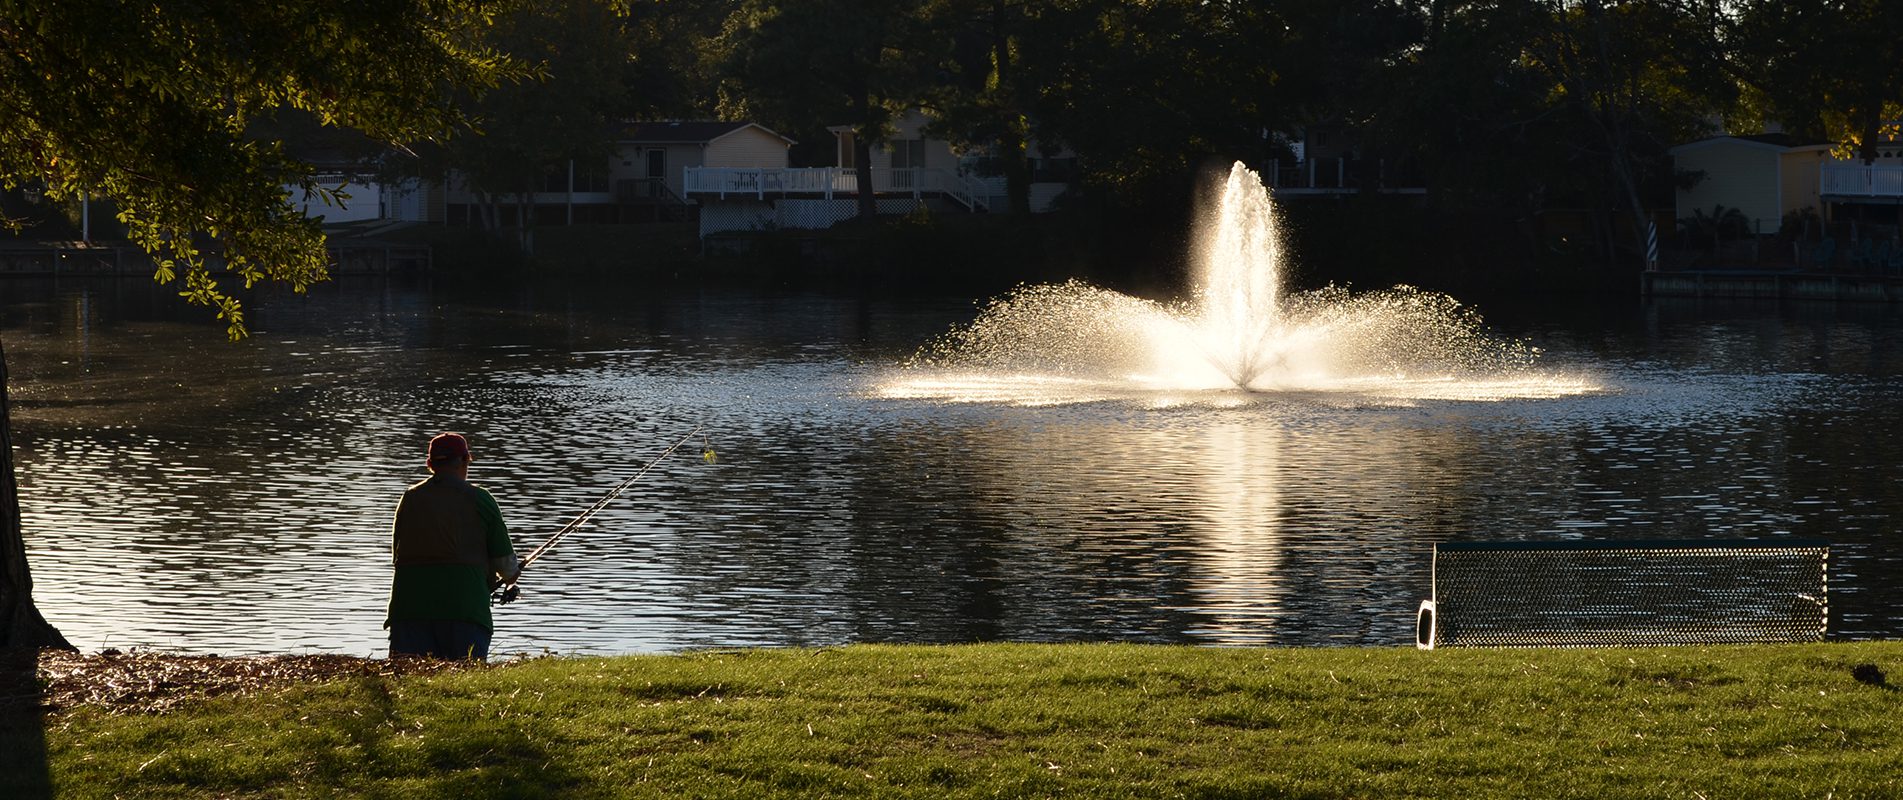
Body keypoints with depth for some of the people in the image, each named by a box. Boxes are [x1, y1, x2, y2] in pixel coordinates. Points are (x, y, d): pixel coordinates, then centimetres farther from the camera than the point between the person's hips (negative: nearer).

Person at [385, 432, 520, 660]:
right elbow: (505, 562, 6)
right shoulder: (479, 500, 4)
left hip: (410, 603, 3)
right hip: (464, 605, -3)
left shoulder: (410, 498, 13)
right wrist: (510, 575, 30)